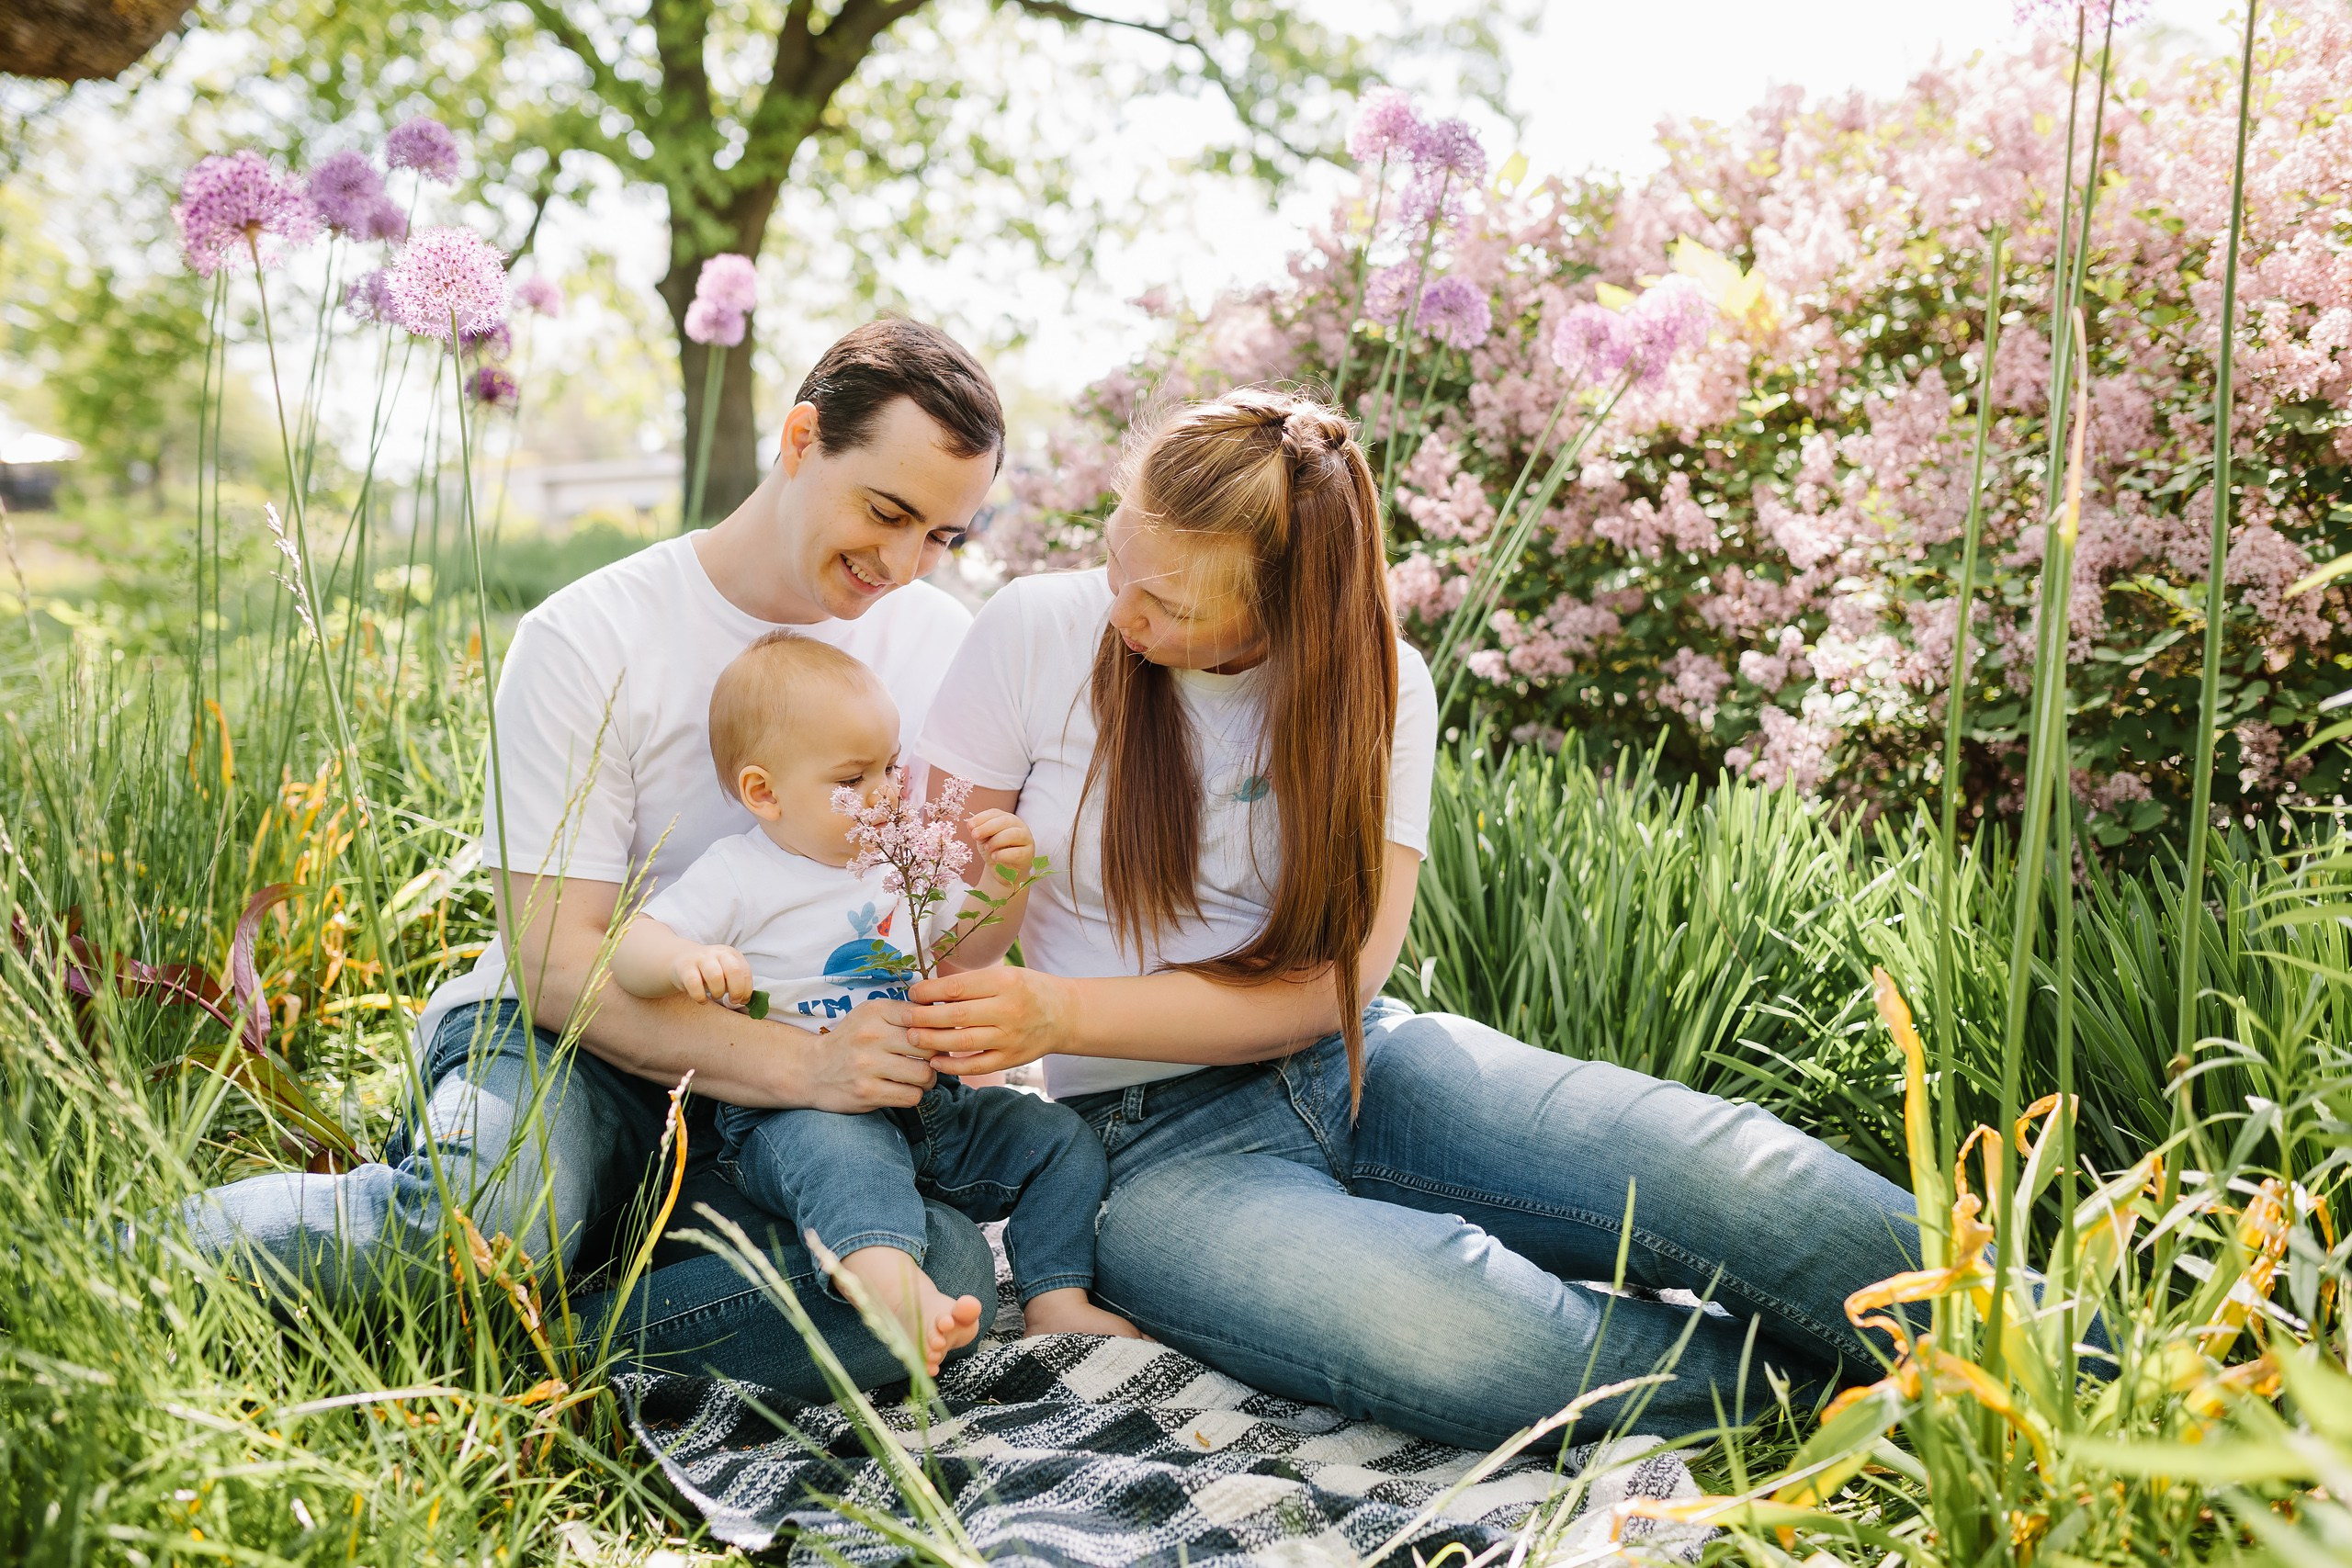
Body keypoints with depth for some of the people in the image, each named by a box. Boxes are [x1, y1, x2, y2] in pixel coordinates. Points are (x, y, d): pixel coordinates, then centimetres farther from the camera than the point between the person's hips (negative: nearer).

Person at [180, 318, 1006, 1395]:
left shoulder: (940, 646, 4)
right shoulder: (588, 641, -10)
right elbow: (555, 961, -16)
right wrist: (802, 1065, -28)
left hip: (763, 1109, 4)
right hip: (566, 1046, -3)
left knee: (948, 1272, -29)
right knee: (480, 1225, -39)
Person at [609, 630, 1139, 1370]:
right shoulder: (738, 877, -3)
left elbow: (969, 946, 26)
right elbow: (629, 948, -11)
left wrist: (1006, 878, 6)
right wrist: (686, 961, -35)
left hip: (926, 1101, 7)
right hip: (800, 1110, -7)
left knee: (1061, 1139, -1)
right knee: (843, 1153, -41)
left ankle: (1056, 1299, -3)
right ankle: (897, 1289, -65)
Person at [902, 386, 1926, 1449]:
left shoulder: (1374, 684, -1)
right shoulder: (1038, 634, -5)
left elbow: (1324, 987, -9)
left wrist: (1060, 1012, -20)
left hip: (1357, 1069, 3)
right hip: (1159, 1142, -2)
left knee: (1723, 1175, -23)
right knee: (1468, 1346, -33)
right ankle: (1804, 1378, -11)